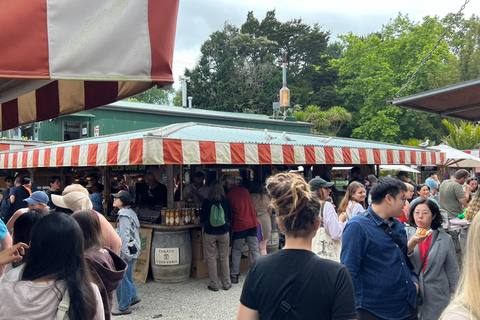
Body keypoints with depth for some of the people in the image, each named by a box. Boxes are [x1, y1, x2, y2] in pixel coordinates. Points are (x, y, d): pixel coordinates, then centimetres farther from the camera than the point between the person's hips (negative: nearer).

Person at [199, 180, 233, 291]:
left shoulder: (207, 202, -11)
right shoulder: (226, 201, -6)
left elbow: (202, 218, -5)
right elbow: (230, 217, 4)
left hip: (210, 233, -1)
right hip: (224, 232, 2)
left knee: (211, 258, 7)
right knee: (224, 258, 11)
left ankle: (214, 284, 12)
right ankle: (226, 283, 17)